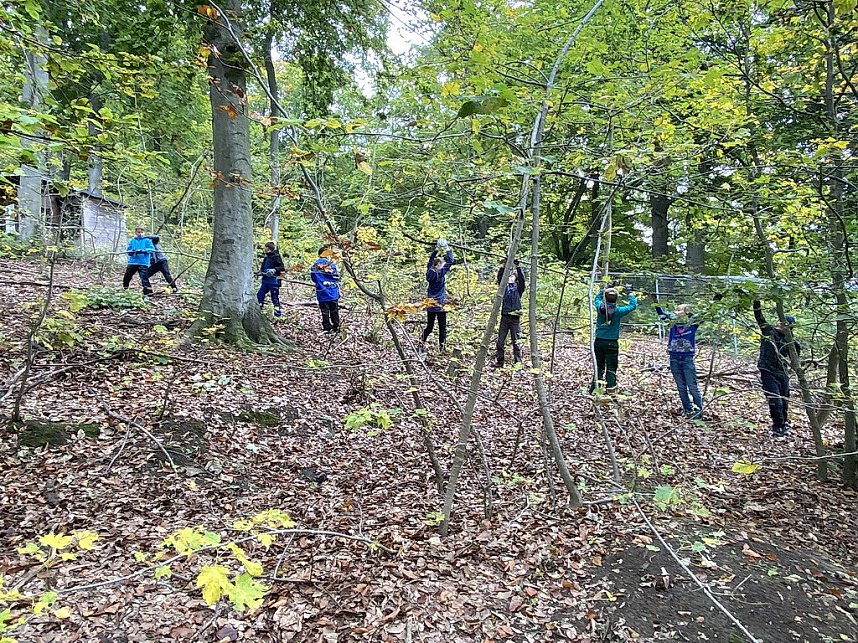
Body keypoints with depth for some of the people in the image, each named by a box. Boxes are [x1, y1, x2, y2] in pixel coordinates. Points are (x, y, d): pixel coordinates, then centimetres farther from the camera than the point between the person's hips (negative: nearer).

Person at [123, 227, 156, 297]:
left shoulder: (147, 240, 4)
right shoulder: (132, 241, 13)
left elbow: (151, 249, -7)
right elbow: (128, 250, 9)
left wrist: (143, 250, -23)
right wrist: (132, 251, -14)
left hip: (143, 263, -4)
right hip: (132, 262, 4)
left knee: (144, 278, -18)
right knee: (126, 278, 13)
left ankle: (147, 294, -18)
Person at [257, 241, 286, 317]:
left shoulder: (276, 256, -9)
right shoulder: (266, 257, 16)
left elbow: (282, 268, -15)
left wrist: (274, 270, -28)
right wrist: (260, 272, 13)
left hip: (273, 280, -9)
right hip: (265, 280, 9)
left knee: (274, 297, -5)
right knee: (260, 295, 7)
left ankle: (278, 311, 3)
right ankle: (259, 310, 17)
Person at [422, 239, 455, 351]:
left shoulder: (430, 272, 3)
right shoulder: (441, 272, -10)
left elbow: (431, 259, 20)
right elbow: (450, 261, -5)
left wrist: (437, 249, 22)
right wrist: (447, 249, 4)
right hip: (440, 304, -5)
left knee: (429, 326, 13)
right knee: (442, 326, 0)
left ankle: (422, 343, 6)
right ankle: (442, 346, -3)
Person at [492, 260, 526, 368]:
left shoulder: (518, 287, 7)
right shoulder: (504, 286, 12)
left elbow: (522, 279, -10)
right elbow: (499, 278, -2)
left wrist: (518, 268, -21)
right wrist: (503, 267, -15)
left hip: (515, 317, -2)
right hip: (505, 317, 2)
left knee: (516, 342, 1)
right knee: (500, 341, 3)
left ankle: (518, 362, 8)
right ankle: (499, 362, 11)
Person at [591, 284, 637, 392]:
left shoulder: (600, 307, -5)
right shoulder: (617, 311, -12)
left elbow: (597, 298, 19)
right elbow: (633, 305, 1)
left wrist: (604, 290, 18)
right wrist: (630, 292, 10)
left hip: (599, 342, 3)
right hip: (612, 343, -3)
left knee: (599, 366, 13)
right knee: (611, 368, 3)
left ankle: (595, 387, 12)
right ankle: (610, 389, 2)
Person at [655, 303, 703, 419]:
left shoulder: (693, 323, 0)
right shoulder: (673, 321, 8)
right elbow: (661, 313, 9)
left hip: (687, 359, -3)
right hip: (674, 359, 4)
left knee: (692, 386, -3)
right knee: (681, 387, 8)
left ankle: (699, 409, 4)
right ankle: (687, 410, 16)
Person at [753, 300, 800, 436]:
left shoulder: (788, 340, 6)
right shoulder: (768, 330, -1)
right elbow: (758, 317, -7)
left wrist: (797, 348, -9)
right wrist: (756, 302, -17)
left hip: (782, 374, 4)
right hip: (768, 372, -4)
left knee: (784, 401, 13)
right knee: (775, 401, -9)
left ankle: (784, 425, 31)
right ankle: (778, 427, 2)